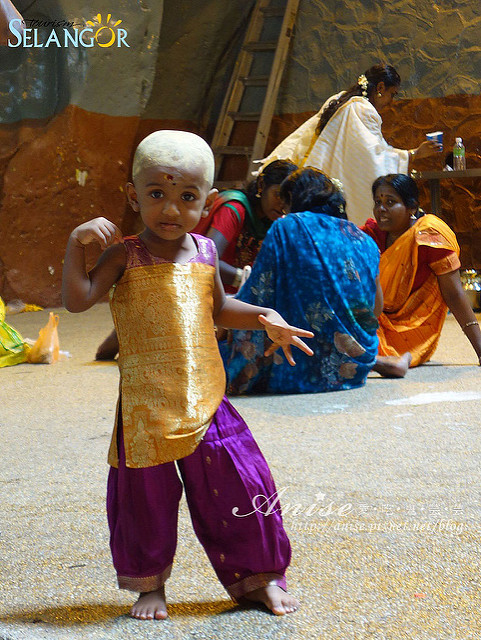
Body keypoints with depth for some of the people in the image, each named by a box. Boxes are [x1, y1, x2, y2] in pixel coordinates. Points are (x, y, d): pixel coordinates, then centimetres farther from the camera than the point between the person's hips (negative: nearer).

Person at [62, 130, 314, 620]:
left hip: (205, 400, 3)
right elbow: (77, 299, -16)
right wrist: (76, 243, -24)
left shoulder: (204, 252, 8)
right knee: (146, 495, 6)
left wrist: (265, 319, 12)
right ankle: (148, 584, 27)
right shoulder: (126, 255, -5)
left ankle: (259, 575, 24)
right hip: (145, 406, -3)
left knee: (240, 486, 5)